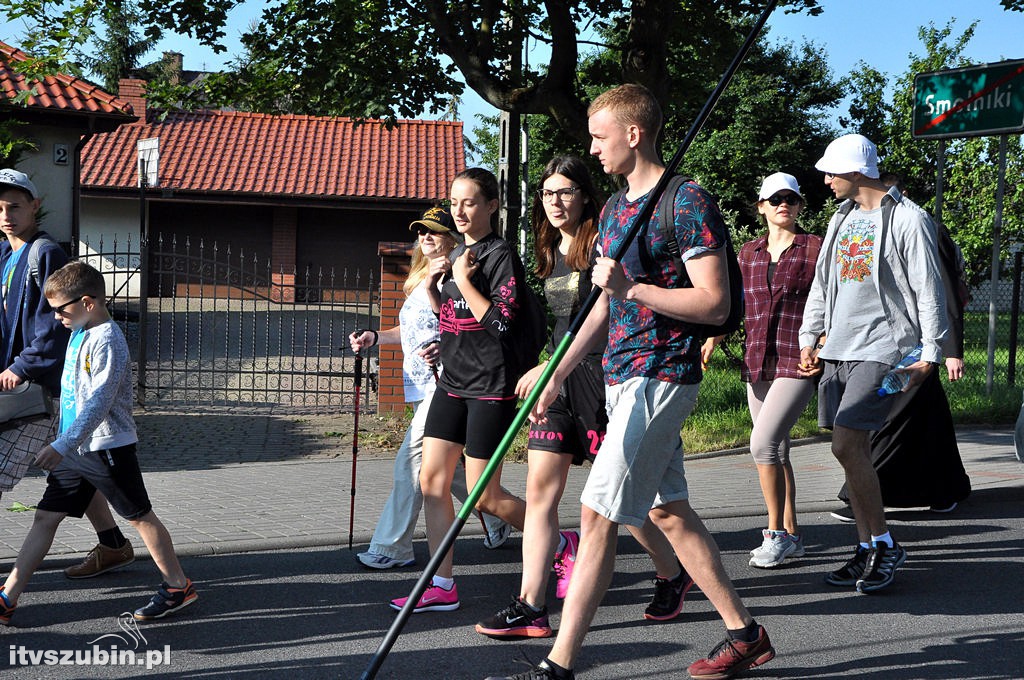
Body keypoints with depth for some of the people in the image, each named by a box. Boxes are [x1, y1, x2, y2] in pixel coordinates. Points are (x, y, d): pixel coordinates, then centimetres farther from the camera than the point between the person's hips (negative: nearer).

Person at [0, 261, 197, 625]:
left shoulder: (107, 341, -19)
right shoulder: (80, 333, 11)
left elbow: (99, 403, -26)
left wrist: (62, 445, -30)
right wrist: (63, 446, 24)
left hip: (107, 448, -9)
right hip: (75, 450, 9)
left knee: (140, 516, 3)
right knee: (45, 517, 5)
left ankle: (178, 586, 17)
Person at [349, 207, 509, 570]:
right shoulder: (419, 279, 19)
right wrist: (375, 337, 15)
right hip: (421, 386, 10)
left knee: (411, 462, -10)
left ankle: (391, 549, -4)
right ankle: (497, 523, 31)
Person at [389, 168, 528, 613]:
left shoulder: (500, 254, -10)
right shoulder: (456, 255, 15)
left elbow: (500, 322, -18)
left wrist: (464, 281, -16)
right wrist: (432, 285, 5)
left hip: (490, 387, -8)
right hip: (452, 381, 8)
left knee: (484, 496, -4)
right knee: (432, 479, 2)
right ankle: (442, 587, 7)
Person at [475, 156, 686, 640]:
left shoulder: (601, 243, -8)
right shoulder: (550, 251, 15)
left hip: (597, 373, -7)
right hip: (557, 377, 7)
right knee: (540, 493, 0)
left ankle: (672, 576, 25)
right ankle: (530, 608, 1)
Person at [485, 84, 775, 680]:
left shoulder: (689, 203, -12)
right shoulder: (615, 210, 16)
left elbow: (716, 304, -17)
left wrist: (634, 288, -22)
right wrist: (557, 374, 16)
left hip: (661, 378, -9)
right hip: (622, 377, 9)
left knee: (599, 513, -10)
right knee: (670, 512, 12)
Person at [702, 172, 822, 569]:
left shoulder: (816, 249, 0)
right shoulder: (749, 252, 13)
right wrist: (713, 338, 5)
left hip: (798, 363, -6)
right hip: (757, 363, 6)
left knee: (764, 442, -17)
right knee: (776, 451, 10)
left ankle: (776, 532, -5)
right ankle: (791, 535, 19)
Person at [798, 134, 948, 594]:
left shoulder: (908, 219, -6)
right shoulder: (842, 219, 16)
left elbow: (929, 291, -7)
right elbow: (822, 282, 23)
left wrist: (930, 355, -10)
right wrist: (808, 338, 18)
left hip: (882, 349, -7)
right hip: (838, 349, 7)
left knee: (846, 446, -16)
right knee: (851, 451, 6)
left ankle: (883, 544, -3)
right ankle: (867, 549, 14)